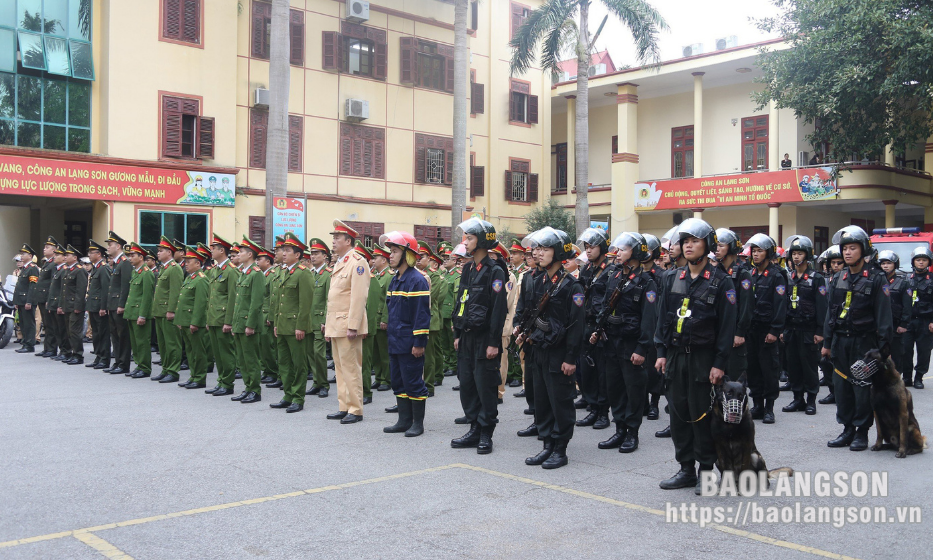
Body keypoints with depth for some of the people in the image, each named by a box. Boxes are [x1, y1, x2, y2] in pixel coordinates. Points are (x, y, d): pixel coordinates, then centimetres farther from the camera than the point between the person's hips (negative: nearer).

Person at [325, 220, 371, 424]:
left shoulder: (357, 263, -11)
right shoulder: (339, 263, 19)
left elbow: (359, 297, -18)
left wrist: (352, 326, -22)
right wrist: (328, 326, 18)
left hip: (347, 325, -9)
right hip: (335, 326, 9)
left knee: (351, 368, -4)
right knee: (340, 368, 12)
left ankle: (355, 410, 2)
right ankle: (344, 407, 19)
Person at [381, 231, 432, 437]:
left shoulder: (417, 280, -14)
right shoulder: (394, 280, 13)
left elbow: (422, 314, -17)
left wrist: (419, 343, -19)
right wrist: (390, 333, 19)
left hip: (409, 344, -9)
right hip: (395, 342, 9)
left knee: (413, 383, -1)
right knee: (398, 382, 13)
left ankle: (418, 423, 10)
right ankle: (404, 421, 22)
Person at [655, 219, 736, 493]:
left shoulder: (720, 282, -6)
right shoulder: (673, 279, 10)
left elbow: (727, 326, -9)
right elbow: (663, 318, 13)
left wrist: (719, 364, -13)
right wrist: (662, 352, 6)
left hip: (703, 358, -5)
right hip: (676, 356, 5)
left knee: (702, 415, -1)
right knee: (679, 412, 8)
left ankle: (706, 471, 12)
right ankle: (686, 469, 19)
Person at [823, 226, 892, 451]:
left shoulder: (875, 279, -6)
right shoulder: (838, 279, 10)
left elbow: (883, 315, -9)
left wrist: (883, 346, -14)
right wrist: (827, 342, 11)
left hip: (864, 341, -5)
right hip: (840, 340, 5)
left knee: (863, 387, -1)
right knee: (842, 385, 8)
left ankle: (862, 432, 10)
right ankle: (847, 429, 18)